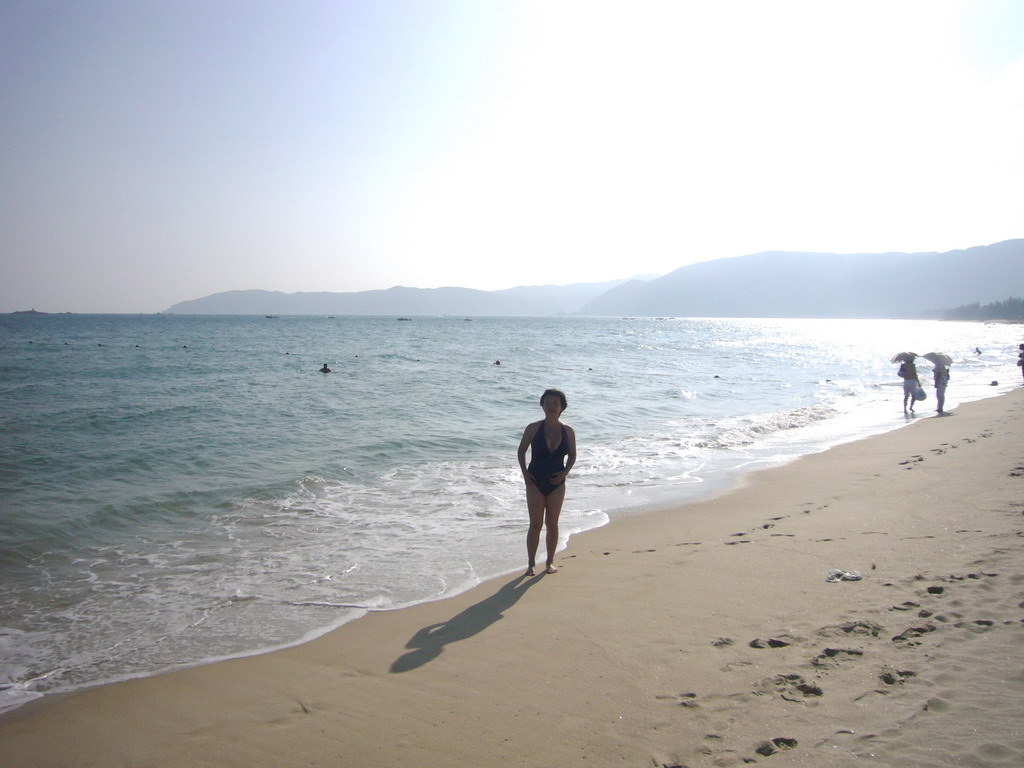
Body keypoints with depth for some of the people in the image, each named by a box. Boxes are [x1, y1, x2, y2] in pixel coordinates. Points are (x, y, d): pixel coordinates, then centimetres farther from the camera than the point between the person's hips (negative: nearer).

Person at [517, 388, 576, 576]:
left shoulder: (568, 431, -2)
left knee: (552, 524, 8)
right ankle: (531, 563, 9)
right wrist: (525, 473, -5)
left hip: (556, 483, 1)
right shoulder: (533, 428, -7)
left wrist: (565, 472, -5)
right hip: (535, 483, -1)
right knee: (535, 524, -2)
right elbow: (521, 451, 4)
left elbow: (572, 455, 11)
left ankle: (550, 561, 22)